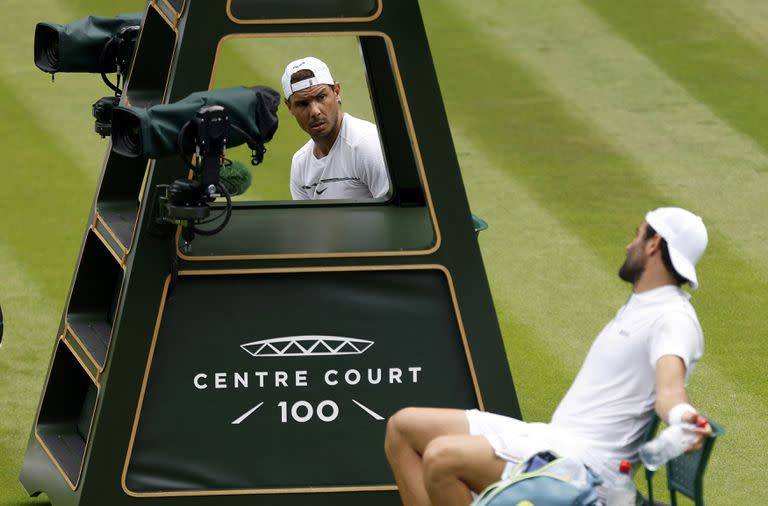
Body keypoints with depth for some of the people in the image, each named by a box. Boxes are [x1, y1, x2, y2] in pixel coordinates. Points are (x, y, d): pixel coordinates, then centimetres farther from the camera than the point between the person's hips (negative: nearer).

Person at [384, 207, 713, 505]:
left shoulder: (673, 318, -12)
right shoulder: (639, 306, 23)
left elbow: (669, 385, -33)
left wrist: (680, 417, -55)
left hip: (584, 465, -11)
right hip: (550, 436, 11)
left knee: (442, 457, -32)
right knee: (403, 426, 9)